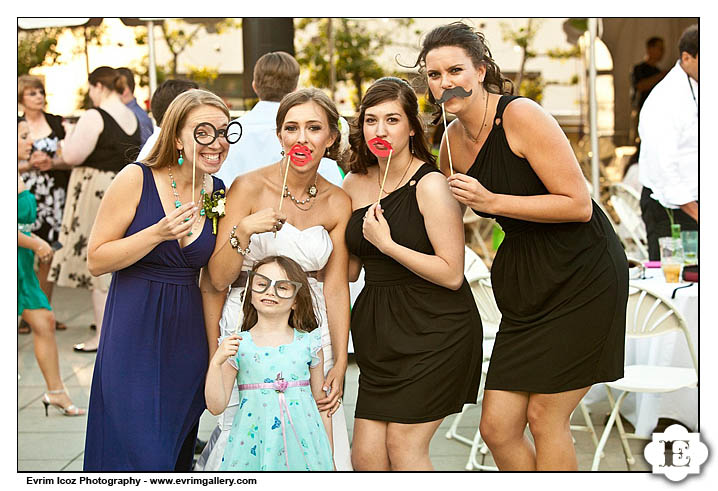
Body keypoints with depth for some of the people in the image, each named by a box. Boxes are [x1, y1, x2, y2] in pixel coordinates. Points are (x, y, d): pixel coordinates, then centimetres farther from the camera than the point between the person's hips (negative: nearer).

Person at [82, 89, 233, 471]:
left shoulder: (220, 195, 4)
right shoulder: (136, 180, -10)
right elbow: (96, 260, -8)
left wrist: (216, 351, 9)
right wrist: (159, 233, -20)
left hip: (187, 337, 5)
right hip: (133, 335, -4)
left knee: (177, 454, 13)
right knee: (138, 455, -5)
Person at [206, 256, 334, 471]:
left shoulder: (308, 343, 4)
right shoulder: (238, 345, 1)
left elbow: (321, 402, 10)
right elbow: (216, 406, -2)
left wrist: (329, 458, 11)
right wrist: (216, 362, -14)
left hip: (302, 444, 1)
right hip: (255, 442, -1)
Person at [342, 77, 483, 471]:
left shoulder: (430, 185, -13)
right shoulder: (355, 184, 7)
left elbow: (452, 274, -17)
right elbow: (349, 269, 15)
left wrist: (387, 244, -21)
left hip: (435, 330, -6)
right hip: (380, 329, 6)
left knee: (403, 446, -6)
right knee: (365, 454, 3)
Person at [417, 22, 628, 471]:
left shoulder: (521, 116, -17)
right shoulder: (453, 139, 5)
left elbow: (579, 205, -20)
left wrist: (492, 201, -22)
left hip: (583, 274, -7)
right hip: (525, 282, 7)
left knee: (545, 416, -2)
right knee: (498, 428, 4)